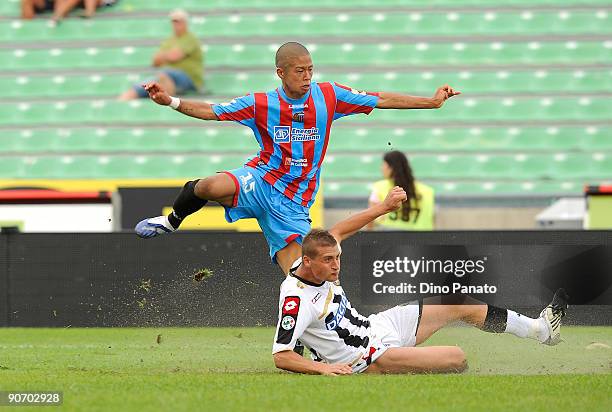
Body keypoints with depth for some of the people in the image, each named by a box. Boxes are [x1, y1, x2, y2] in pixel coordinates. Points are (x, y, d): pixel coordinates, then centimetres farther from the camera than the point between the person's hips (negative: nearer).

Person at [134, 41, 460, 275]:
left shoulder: (329, 96, -1)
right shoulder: (261, 104, -3)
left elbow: (381, 100, 4)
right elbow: (211, 111, -1)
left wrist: (432, 101, 0)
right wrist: (170, 101, -15)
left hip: (293, 203, 2)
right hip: (260, 181, -2)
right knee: (215, 186, -34)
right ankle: (172, 220, -5)